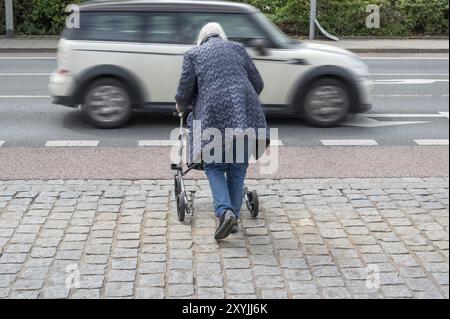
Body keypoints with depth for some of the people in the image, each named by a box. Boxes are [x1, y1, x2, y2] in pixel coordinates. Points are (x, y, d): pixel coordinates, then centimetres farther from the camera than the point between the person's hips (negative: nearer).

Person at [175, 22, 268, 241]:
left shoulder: (194, 54, 13)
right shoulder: (237, 48, 20)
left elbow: (185, 92, 9)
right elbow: (258, 84, 19)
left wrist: (180, 107, 30)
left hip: (215, 115, -2)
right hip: (245, 114, 2)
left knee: (214, 167, 11)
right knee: (238, 169, 13)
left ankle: (225, 212, -8)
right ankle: (234, 217, 14)